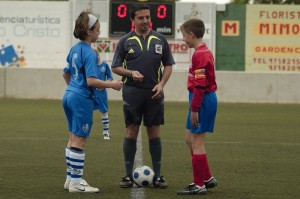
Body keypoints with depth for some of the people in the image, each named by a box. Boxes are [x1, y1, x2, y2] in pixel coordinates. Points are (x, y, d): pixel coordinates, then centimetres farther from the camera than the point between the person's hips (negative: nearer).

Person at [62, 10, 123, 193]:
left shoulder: (75, 49, 9)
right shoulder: (89, 53, -18)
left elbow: (66, 74, 21)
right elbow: (91, 81, -25)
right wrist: (112, 85, -14)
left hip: (69, 96, 9)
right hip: (82, 99, -9)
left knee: (74, 139, 17)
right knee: (79, 141, -2)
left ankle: (71, 178, 24)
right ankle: (76, 183, 2)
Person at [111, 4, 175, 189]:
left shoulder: (160, 40, 6)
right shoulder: (125, 41, 2)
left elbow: (168, 65, 10)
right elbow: (116, 67, 4)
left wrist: (161, 84, -4)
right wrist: (131, 73, -15)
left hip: (154, 93, 1)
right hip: (132, 92, -1)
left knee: (154, 132, 4)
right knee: (131, 132, 0)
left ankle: (158, 175, 10)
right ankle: (128, 175, 6)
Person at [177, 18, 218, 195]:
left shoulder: (199, 55, -18)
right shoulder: (206, 52, 14)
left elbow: (200, 85, -21)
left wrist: (194, 109, -19)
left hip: (202, 100, -10)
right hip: (208, 97, 10)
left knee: (196, 142, -3)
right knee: (190, 139, 17)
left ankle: (199, 185, 4)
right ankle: (208, 178, 22)